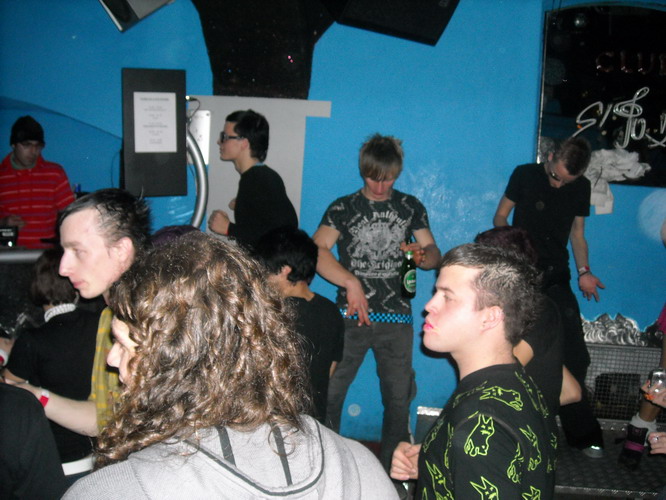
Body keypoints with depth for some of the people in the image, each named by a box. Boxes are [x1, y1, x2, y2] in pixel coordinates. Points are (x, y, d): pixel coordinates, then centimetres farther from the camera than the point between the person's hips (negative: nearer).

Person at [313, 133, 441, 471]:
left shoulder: (411, 207, 11)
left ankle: (391, 470, 23)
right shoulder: (343, 208, 4)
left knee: (398, 400, 7)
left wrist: (421, 255, -11)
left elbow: (434, 255, 13)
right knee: (330, 393, -1)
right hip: (351, 315, -2)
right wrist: (351, 282, -22)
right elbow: (317, 251, -10)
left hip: (396, 318, 2)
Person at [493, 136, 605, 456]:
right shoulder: (525, 175, 0)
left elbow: (577, 234, 15)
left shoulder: (581, 188, 9)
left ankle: (582, 433, 12)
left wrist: (583, 271, 1)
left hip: (556, 279, 3)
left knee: (575, 357, -3)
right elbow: (500, 216, 6)